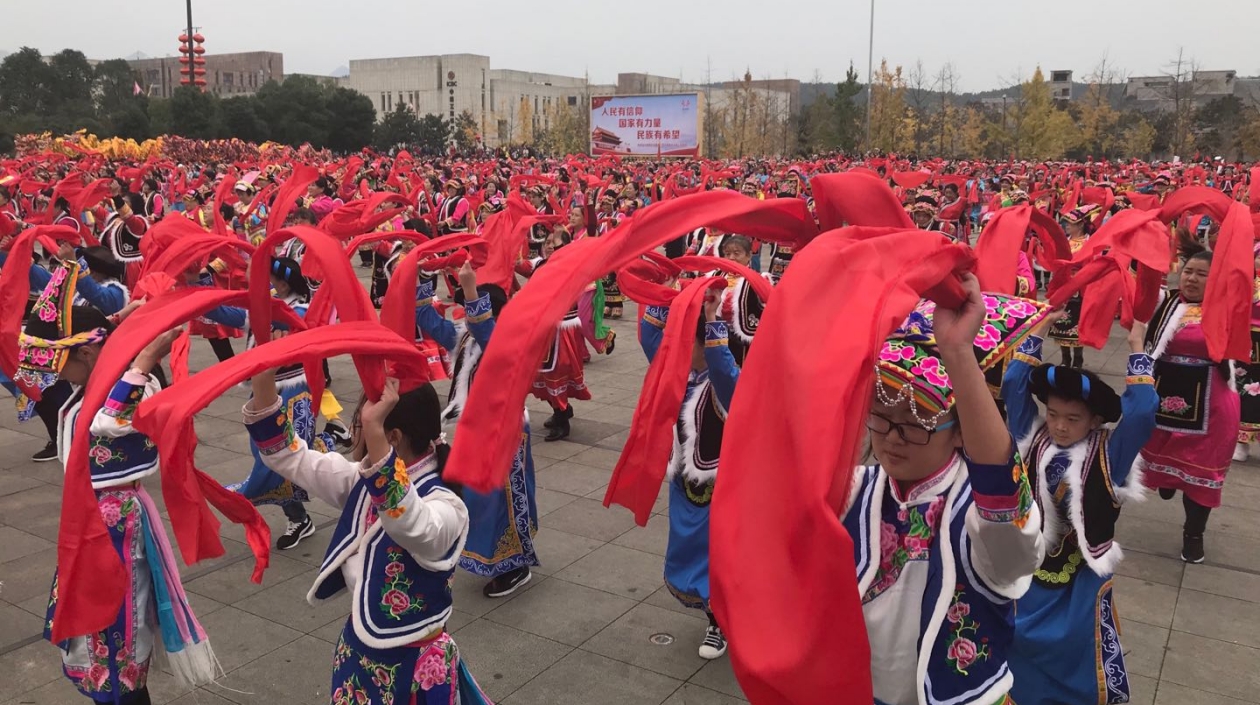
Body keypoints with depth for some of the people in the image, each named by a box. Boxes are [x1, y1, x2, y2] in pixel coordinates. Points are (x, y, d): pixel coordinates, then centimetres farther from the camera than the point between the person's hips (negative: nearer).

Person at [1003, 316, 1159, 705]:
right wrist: (1036, 333, -9)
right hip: (1031, 558, 3)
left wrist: (1137, 349, -21)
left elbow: (1142, 410, -25)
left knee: (1081, 642, 9)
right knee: (1021, 635, 14)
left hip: (1083, 567, -3)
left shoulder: (1108, 453, -12)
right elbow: (1014, 385, -8)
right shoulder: (1033, 436, -5)